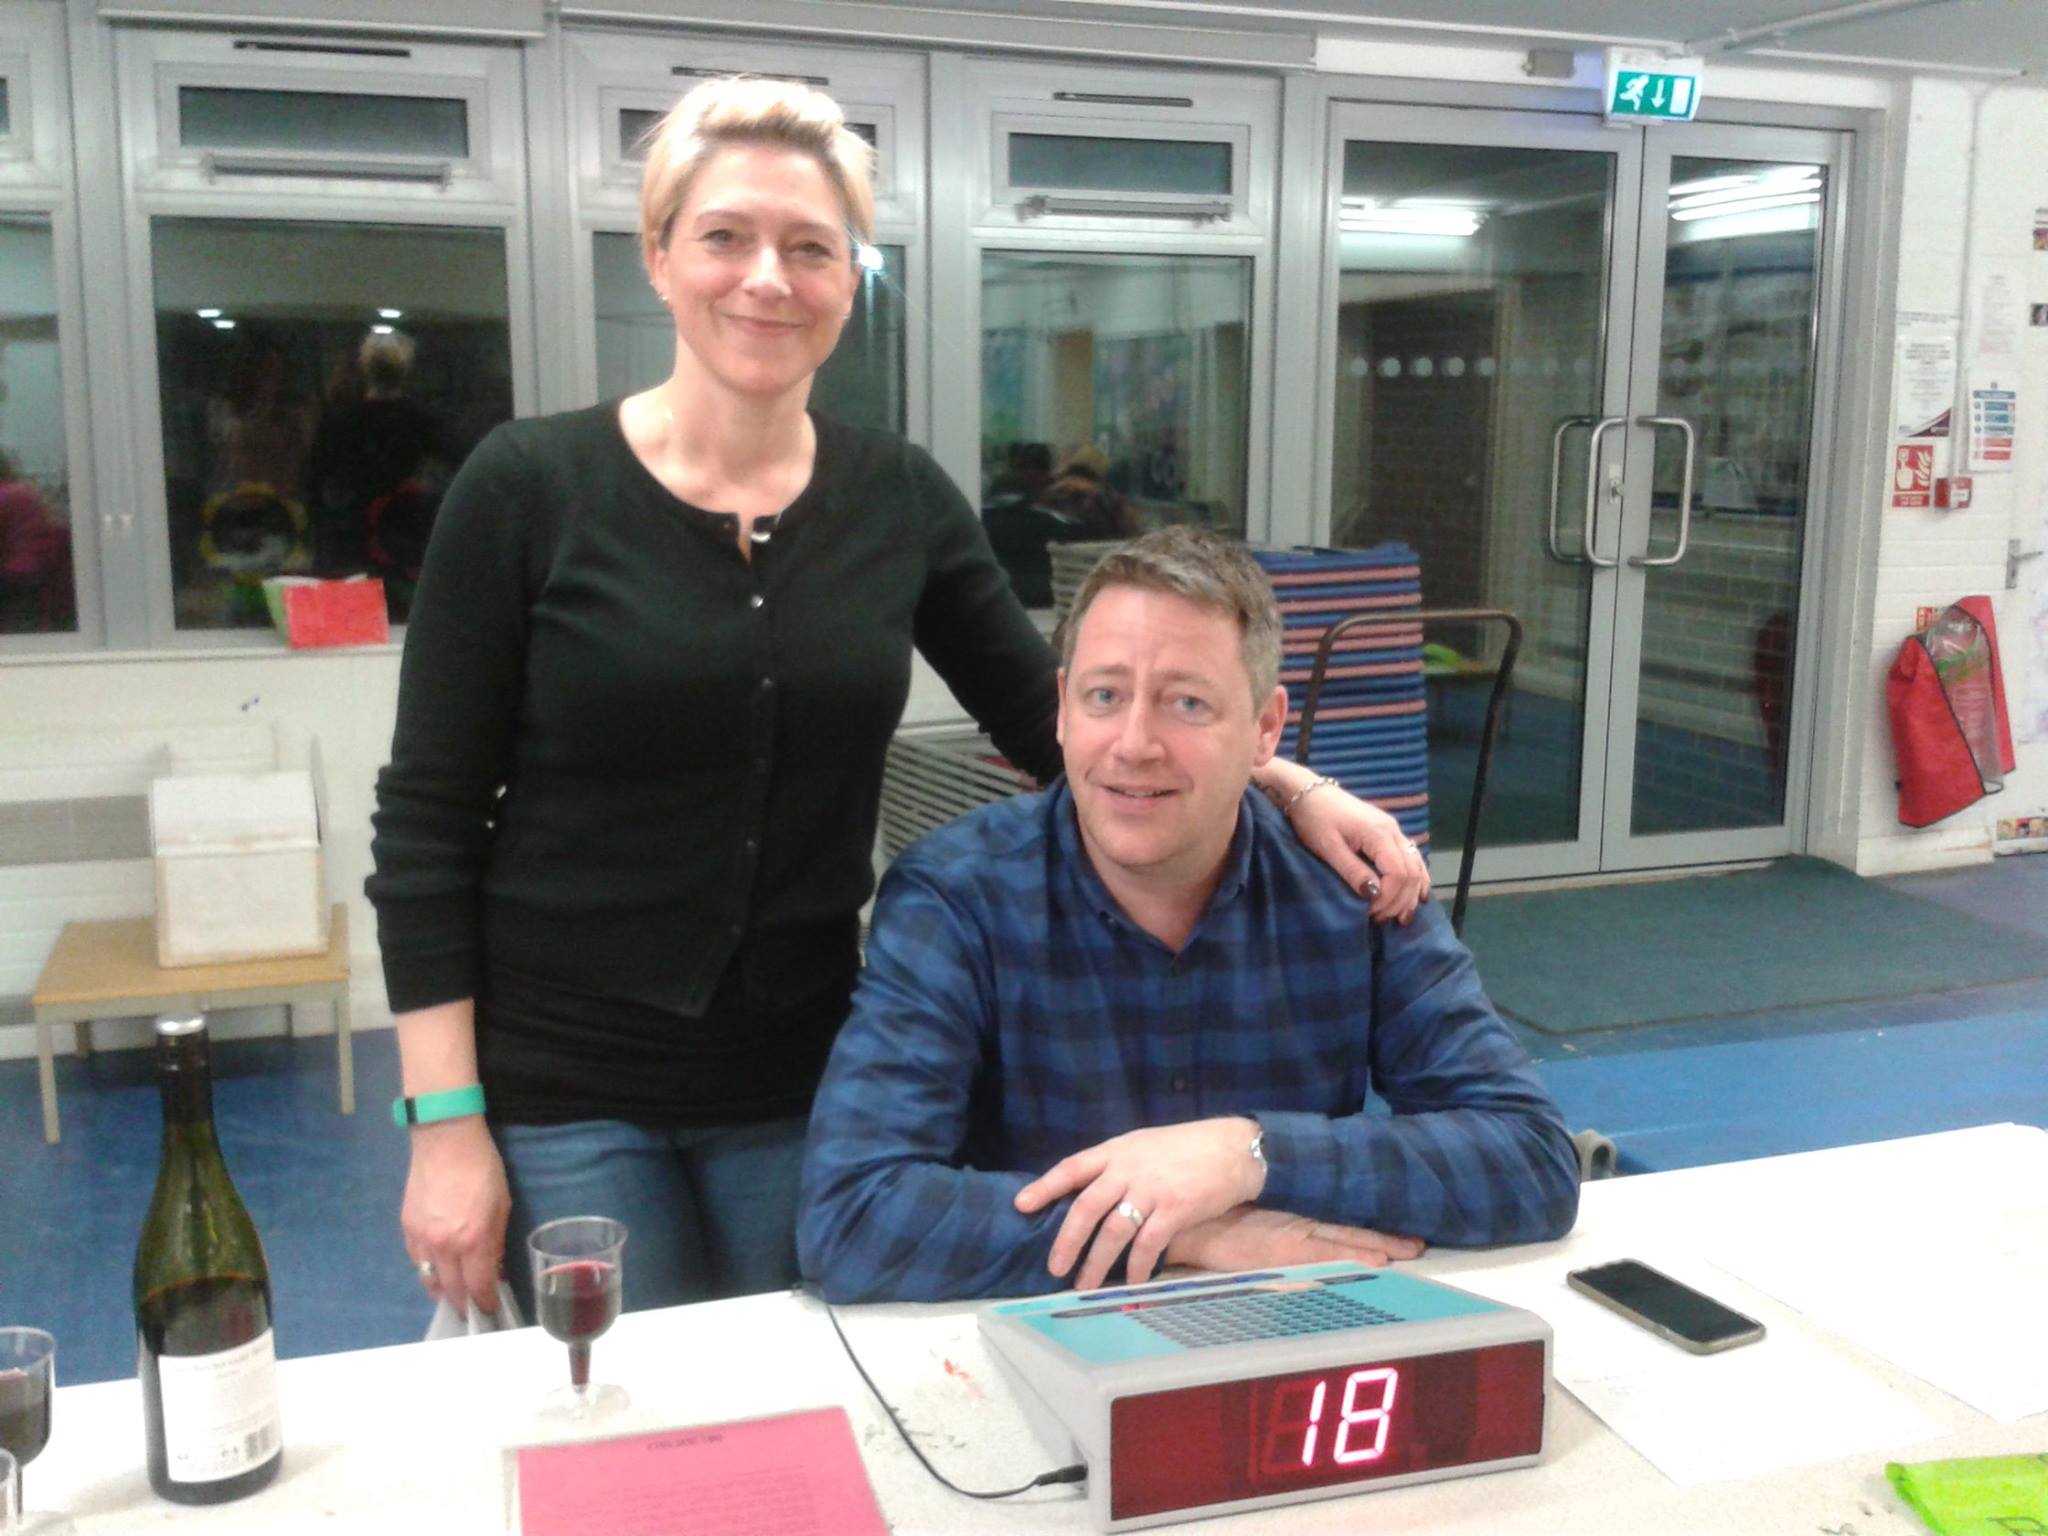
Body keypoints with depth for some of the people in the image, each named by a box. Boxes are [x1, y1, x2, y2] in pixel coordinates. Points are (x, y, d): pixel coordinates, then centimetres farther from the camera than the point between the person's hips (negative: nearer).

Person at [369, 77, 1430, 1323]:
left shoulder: (900, 499, 0)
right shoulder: (528, 488, -9)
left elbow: (1055, 724, 6)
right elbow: (428, 823, -8)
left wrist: (1287, 785, -8)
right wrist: (446, 1124, -11)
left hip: (803, 1084, 3)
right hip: (559, 1089, -3)